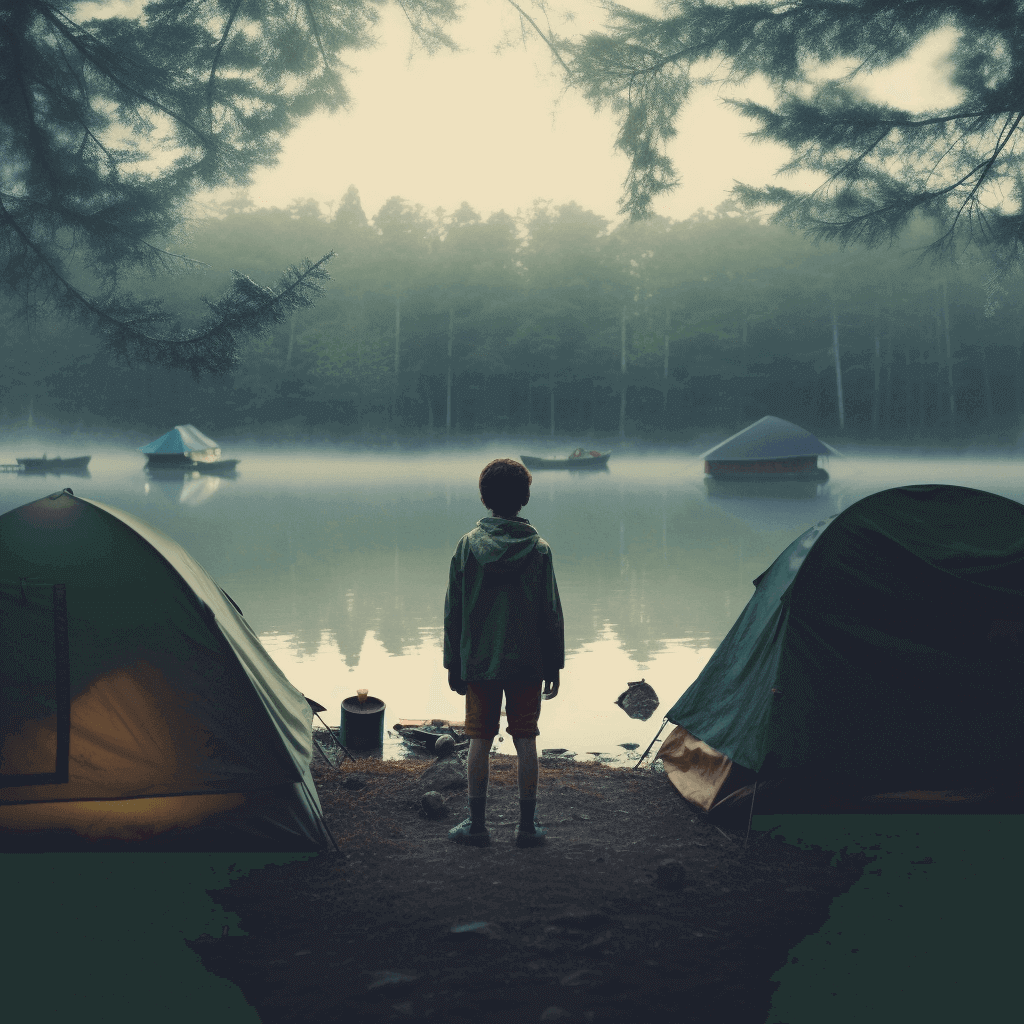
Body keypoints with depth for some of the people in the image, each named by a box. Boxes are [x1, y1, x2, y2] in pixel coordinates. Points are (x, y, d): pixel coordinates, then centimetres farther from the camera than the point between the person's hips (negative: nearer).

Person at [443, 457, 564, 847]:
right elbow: (552, 613, -3)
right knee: (525, 741, 7)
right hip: (528, 662, 0)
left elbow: (453, 611, -2)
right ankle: (528, 825, 14)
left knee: (480, 740, 8)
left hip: (479, 661, 0)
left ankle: (477, 825, 14)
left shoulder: (468, 545, -6)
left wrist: (453, 663, 7)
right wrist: (554, 665, 7)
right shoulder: (539, 548, -6)